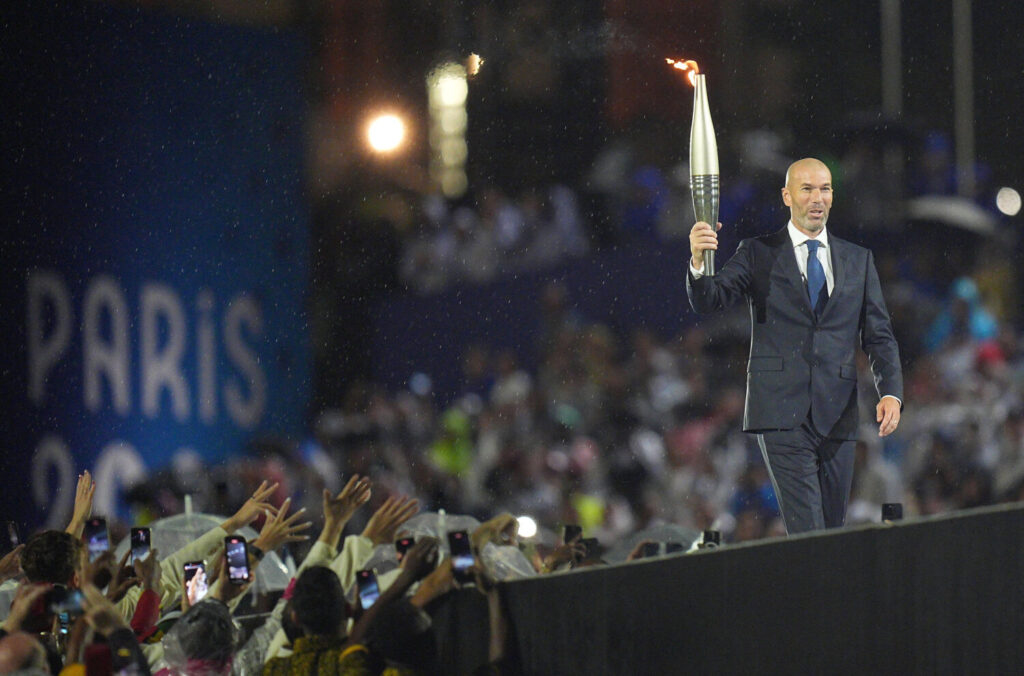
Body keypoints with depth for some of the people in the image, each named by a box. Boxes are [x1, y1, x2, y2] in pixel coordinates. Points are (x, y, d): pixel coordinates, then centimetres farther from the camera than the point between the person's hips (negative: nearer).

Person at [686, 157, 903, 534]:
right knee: (806, 533, -16)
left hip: (838, 416, 4)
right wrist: (698, 262, -26)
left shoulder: (858, 261, 16)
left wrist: (891, 392, -3)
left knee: (834, 529, 6)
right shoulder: (758, 255, 7)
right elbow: (707, 301, -4)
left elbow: (879, 334, 13)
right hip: (782, 412, -4)